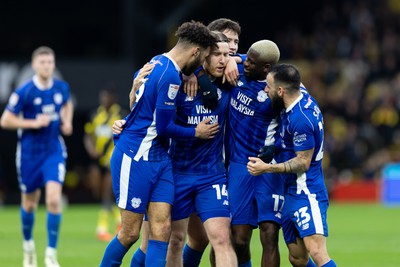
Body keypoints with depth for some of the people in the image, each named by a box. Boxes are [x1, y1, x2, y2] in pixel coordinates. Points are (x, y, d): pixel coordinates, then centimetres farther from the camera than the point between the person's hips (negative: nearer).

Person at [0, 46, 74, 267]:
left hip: (54, 151, 1)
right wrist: (34, 123, -19)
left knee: (54, 199, -16)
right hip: (29, 153, -1)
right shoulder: (24, 92, -14)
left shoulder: (61, 88, -2)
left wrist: (67, 122, 2)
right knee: (29, 203, 11)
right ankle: (28, 244, 38)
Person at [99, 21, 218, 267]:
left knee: (162, 228, -1)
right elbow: (164, 127, -17)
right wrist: (196, 132, 0)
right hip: (136, 159, -9)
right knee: (131, 232, -1)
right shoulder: (170, 76, -20)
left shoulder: (158, 63, 8)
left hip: (159, 158, 9)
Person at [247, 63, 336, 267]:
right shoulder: (303, 99, 8)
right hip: (291, 194, 10)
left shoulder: (300, 120, -21)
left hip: (306, 194, -10)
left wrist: (267, 168, -16)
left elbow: (303, 162, -17)